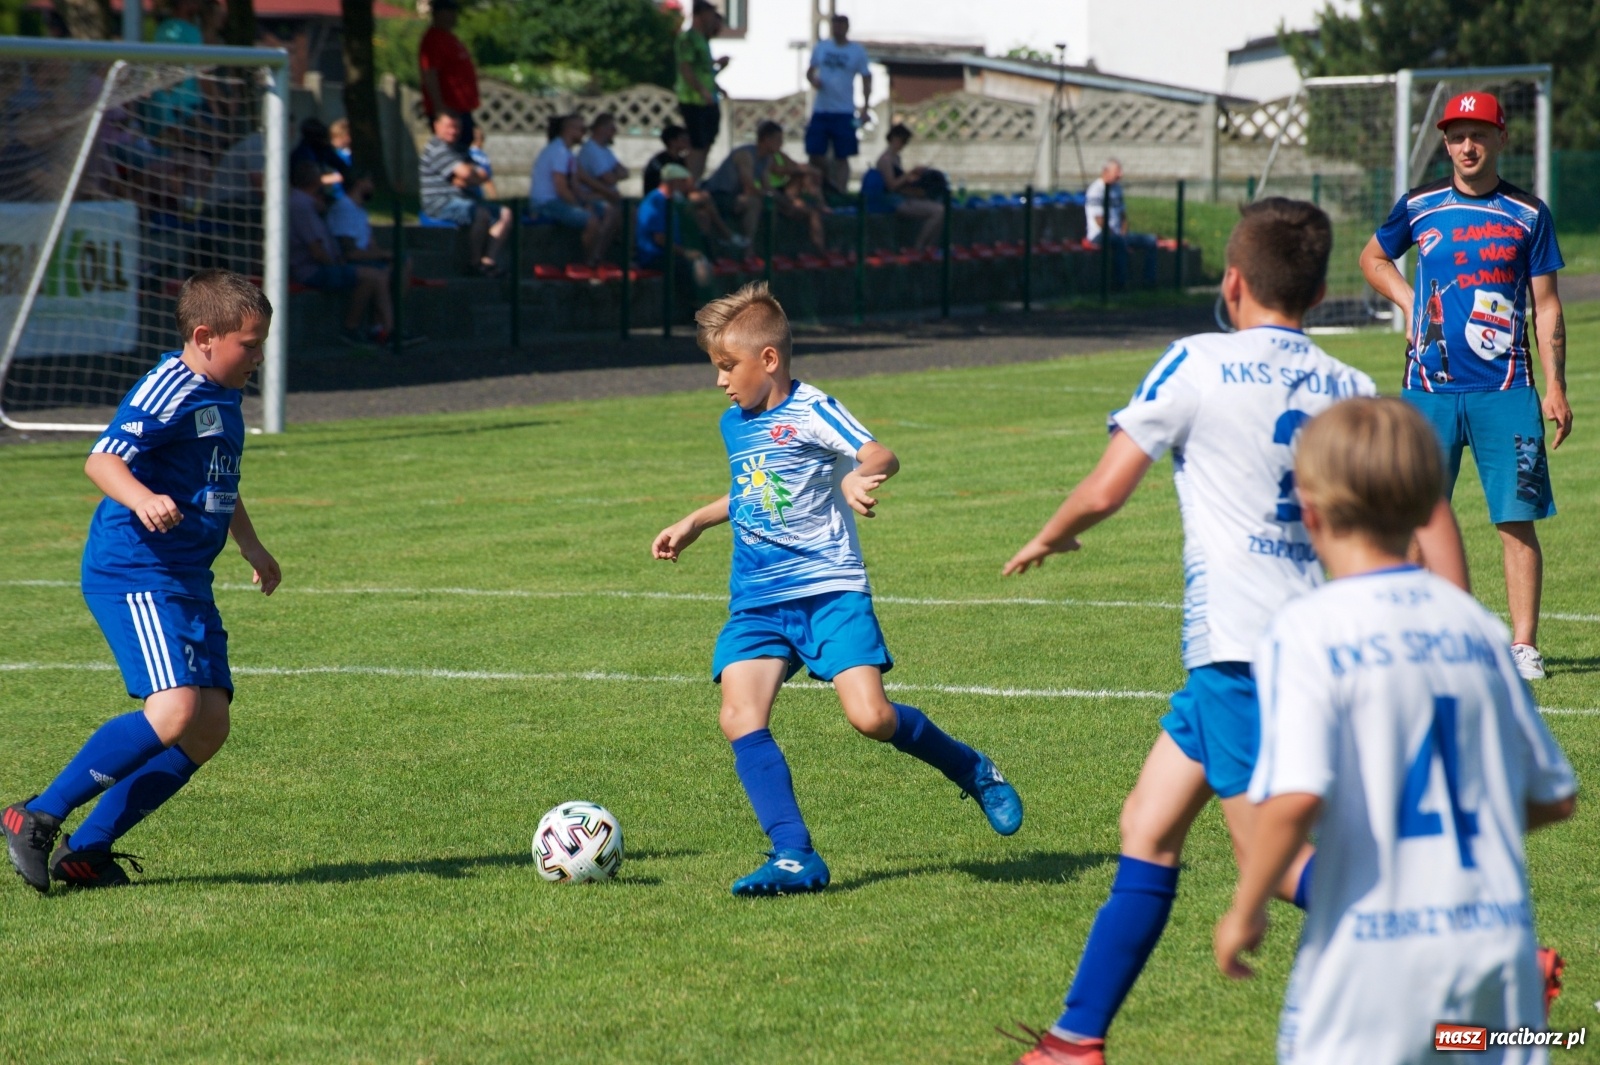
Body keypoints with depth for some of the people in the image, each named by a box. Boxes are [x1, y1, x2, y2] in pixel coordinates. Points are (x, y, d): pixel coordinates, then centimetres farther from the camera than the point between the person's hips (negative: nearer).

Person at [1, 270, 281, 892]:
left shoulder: (223, 399, 18)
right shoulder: (168, 392, -12)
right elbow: (102, 461, -24)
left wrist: (252, 547, 48)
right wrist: (142, 500, -43)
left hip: (185, 581, 10)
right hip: (134, 575, -10)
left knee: (209, 728, 1)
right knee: (173, 711, -23)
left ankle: (87, 849, 5)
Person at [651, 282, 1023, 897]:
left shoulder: (810, 412, -6)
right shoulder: (734, 425, 17)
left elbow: (881, 457, -22)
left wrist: (856, 477, -42)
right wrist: (695, 523, 36)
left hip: (830, 589, -6)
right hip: (756, 602, 6)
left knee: (871, 717, -18)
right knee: (740, 718, -17)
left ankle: (974, 772, 10)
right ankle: (795, 857, -17)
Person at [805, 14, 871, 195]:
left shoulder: (857, 52, 0)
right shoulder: (821, 48, 8)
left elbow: (866, 80, 3)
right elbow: (810, 71, 16)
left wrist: (865, 108, -5)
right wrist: (812, 80, -8)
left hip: (844, 112, -3)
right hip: (820, 110, 3)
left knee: (841, 158, -1)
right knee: (815, 154, 2)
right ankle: (827, 185, 21)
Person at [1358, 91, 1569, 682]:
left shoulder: (1528, 213, 5)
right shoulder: (1419, 206, 7)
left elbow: (1546, 305, 7)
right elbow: (1373, 259, 25)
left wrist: (1555, 386, 0)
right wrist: (1410, 303, 8)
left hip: (1506, 390, -1)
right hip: (1429, 388, 1)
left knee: (1517, 519, -5)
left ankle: (1524, 645, -1)